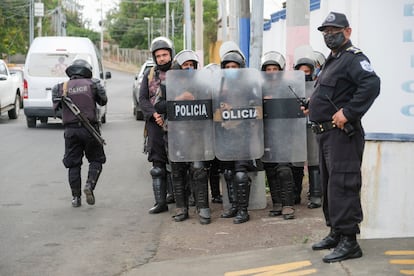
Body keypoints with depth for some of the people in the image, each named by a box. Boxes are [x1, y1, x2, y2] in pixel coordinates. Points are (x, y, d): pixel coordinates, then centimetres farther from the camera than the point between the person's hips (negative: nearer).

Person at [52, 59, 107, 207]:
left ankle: (76, 197, 7)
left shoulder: (61, 88, 2)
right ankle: (90, 184, -9)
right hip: (89, 128, -1)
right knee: (96, 160, 13)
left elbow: (57, 106, 8)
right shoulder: (92, 84, 0)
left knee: (73, 164, 9)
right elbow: (103, 101, 12)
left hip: (70, 130, 1)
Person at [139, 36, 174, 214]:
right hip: (156, 125, 2)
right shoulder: (149, 75, 14)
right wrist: (154, 114, -10)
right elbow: (143, 99, 7)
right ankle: (160, 202, 5)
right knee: (158, 165, 2)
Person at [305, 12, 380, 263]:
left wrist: (347, 113, -28)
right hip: (327, 134, 11)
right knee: (329, 185, 16)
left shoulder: (353, 58, -11)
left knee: (342, 186, -11)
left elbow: (372, 84, -27)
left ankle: (349, 242, -8)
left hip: (342, 133, -11)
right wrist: (315, 109, 16)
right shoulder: (332, 61, 20)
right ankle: (336, 233, 27)